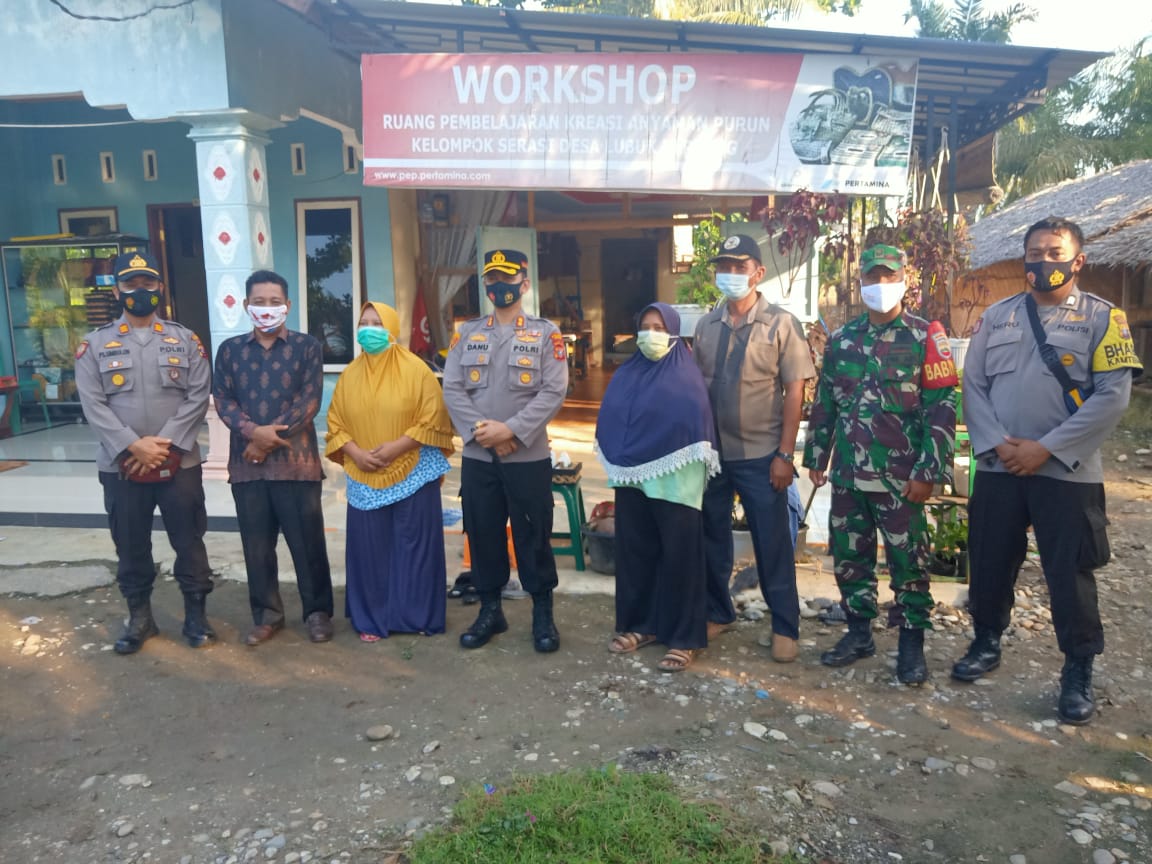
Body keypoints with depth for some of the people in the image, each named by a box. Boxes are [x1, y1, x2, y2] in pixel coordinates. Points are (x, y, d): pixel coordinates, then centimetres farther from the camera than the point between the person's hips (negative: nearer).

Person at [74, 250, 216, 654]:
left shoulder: (186, 340, 3)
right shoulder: (95, 345, 4)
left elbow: (198, 397, -4)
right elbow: (93, 405, -4)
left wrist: (165, 443, -14)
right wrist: (134, 445, -16)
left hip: (180, 464, -1)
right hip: (121, 466, 1)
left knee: (189, 544, 7)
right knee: (131, 548, 12)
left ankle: (196, 614, 22)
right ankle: (139, 618, 28)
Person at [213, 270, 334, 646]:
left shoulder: (307, 346, 2)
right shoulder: (230, 349, 11)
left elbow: (309, 400, -6)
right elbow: (223, 400, 4)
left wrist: (270, 439, -12)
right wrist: (253, 431, -14)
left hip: (297, 459, -3)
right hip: (246, 462, 3)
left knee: (307, 541, 2)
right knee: (256, 543, 10)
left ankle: (318, 611, 17)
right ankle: (266, 614, 24)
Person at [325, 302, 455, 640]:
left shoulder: (416, 369, -5)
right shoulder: (350, 374, 8)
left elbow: (433, 420, -9)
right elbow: (335, 422, 10)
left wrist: (397, 447, -17)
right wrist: (354, 452, -8)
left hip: (412, 475, -3)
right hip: (365, 478, 4)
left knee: (415, 546, 3)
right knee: (369, 548, 7)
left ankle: (419, 617, 16)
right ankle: (372, 620, 19)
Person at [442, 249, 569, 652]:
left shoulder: (546, 333, 0)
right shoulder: (467, 333, 9)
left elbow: (554, 392, -9)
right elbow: (452, 389, 1)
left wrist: (512, 430, -18)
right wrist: (479, 430, -14)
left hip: (529, 456, -3)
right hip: (477, 457, 3)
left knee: (533, 536, 5)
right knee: (482, 535, 11)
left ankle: (542, 613, 20)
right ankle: (490, 610, 26)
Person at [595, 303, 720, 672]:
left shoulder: (687, 378, -5)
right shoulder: (625, 375, 11)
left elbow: (696, 427, -10)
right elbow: (608, 422, 14)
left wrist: (683, 472, -14)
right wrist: (617, 464, 7)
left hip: (673, 482, -5)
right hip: (631, 479, 6)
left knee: (678, 556, 1)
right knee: (634, 552, 12)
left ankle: (683, 637, 11)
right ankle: (640, 624, 27)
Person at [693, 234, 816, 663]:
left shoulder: (781, 323, -6)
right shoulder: (706, 325, 6)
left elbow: (794, 392, -8)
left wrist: (785, 454, -12)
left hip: (761, 455, -4)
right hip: (711, 452, 4)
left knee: (772, 544, 5)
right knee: (711, 537, 14)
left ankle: (785, 627, 20)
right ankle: (717, 612, 32)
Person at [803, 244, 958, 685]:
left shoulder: (924, 337, -4)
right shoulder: (842, 338, 10)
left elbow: (941, 408, -7)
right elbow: (825, 402, 14)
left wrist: (928, 472, -12)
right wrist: (816, 457, 12)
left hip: (900, 476, -4)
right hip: (848, 473, 5)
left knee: (907, 561, 4)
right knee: (848, 557, 12)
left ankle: (912, 643, 19)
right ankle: (859, 632, 28)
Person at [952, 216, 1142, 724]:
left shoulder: (1102, 317, -1)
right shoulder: (997, 316, 9)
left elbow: (1112, 396, -10)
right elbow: (973, 384, 4)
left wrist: (1046, 448, -15)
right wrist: (995, 443, -10)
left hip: (1067, 472, -3)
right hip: (998, 468, 3)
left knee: (1070, 575, 4)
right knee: (990, 564, 12)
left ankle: (1078, 673, 21)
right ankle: (986, 643, 33)